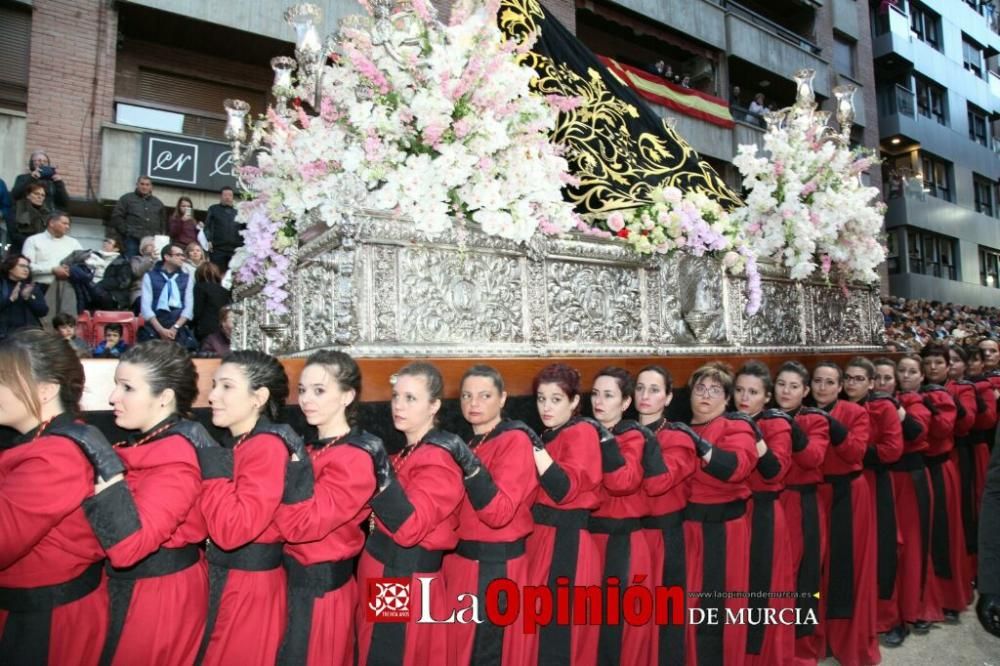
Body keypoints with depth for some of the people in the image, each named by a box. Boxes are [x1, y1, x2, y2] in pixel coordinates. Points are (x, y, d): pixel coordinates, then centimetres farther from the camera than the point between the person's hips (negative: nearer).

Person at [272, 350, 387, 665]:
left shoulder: (354, 458, -21)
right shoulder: (313, 447, 5)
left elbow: (300, 525, -27)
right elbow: (286, 519, 7)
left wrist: (293, 462, -30)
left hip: (320, 585, -8)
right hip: (295, 575, 8)